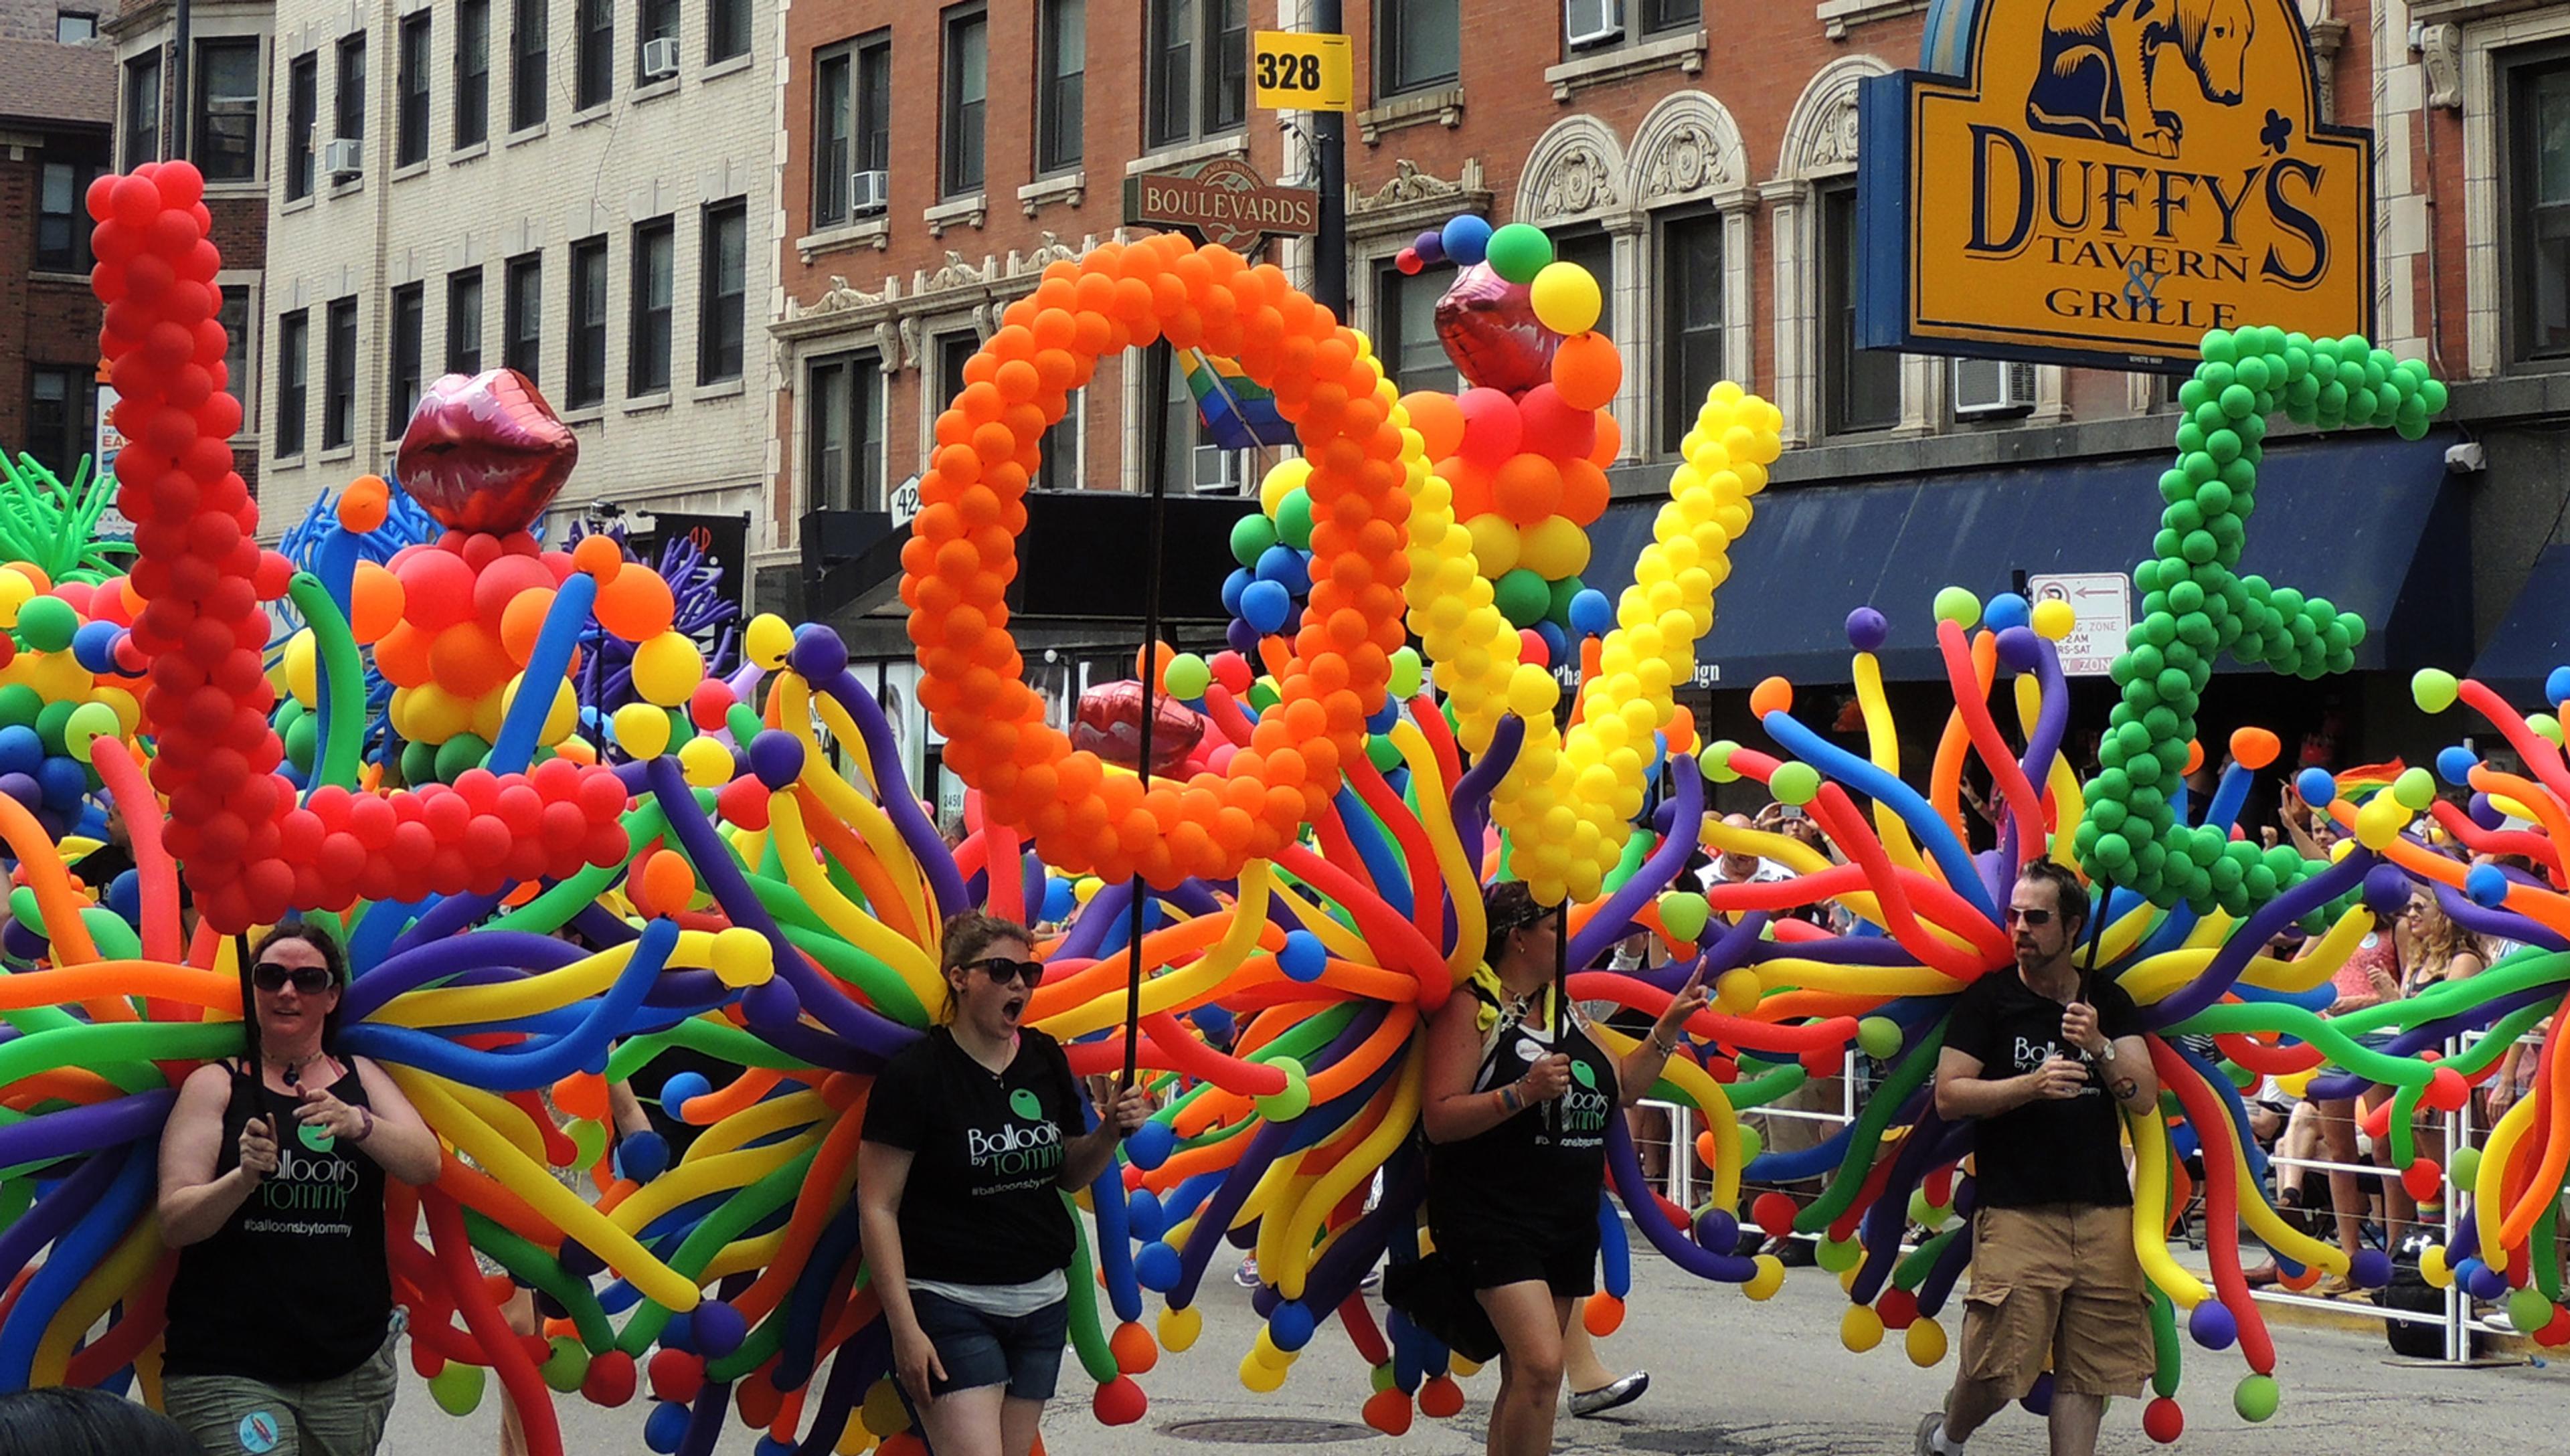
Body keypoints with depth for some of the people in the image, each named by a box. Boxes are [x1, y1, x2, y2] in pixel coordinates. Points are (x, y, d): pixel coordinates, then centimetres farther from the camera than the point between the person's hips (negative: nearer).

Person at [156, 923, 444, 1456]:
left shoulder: (362, 1077, 10)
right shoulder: (217, 1085, 2)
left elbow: (427, 1165, -6)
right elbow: (175, 1223, -6)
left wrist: (358, 1124, -24)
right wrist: (244, 1178, -25)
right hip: (224, 1368, -3)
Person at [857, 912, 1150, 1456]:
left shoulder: (1046, 1060, 6)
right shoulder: (915, 1073, -11)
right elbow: (878, 1207, -10)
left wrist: (1110, 1133, -3)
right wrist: (904, 1327, -14)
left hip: (1042, 1304, 6)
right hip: (951, 1306, -6)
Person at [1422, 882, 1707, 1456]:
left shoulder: (1564, 1008, 16)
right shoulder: (1472, 1008, -8)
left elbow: (1621, 1087, 24)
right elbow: (1439, 1119, -16)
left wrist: (1667, 1028, 13)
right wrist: (1523, 1093, -25)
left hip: (1570, 1220, 8)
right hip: (1493, 1217, -8)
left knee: (1528, 1377, 10)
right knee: (1540, 1365, -21)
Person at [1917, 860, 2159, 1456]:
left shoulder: (2108, 1001, 12)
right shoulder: (1989, 998, 2)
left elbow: (2145, 1098, 3)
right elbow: (1948, 1096, -5)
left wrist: (2100, 1046, -14)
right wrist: (2031, 1085, -17)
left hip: (2103, 1211, 3)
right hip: (2016, 1210, -3)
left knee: (2088, 1371, 2)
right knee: (1996, 1369, -7)